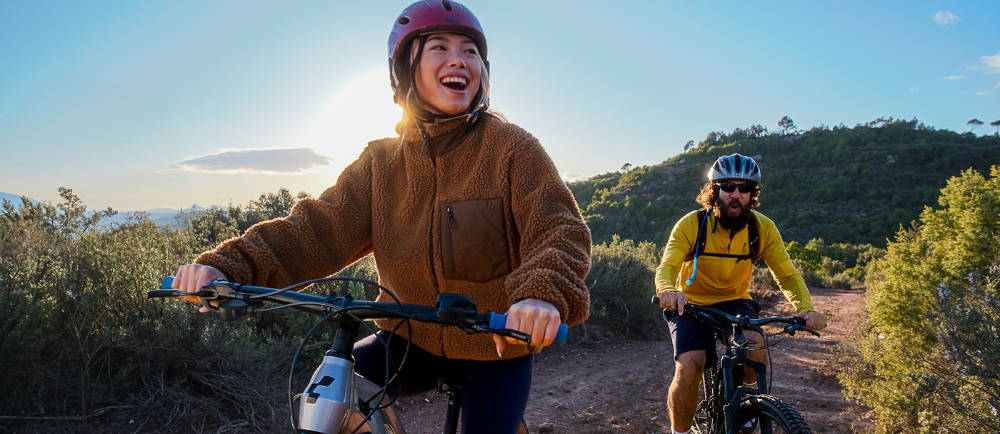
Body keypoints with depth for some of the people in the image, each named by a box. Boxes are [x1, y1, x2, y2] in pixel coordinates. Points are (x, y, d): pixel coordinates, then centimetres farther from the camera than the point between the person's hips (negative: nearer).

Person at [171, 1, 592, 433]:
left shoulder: (511, 147, -11)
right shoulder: (381, 163, -1)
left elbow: (558, 230, -21)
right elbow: (319, 227, -10)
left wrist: (544, 293, -44)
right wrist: (227, 265, -26)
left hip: (496, 347, -2)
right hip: (412, 340, 3)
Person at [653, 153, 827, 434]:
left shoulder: (763, 229, -10)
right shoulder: (691, 225, -18)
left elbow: (787, 274, -9)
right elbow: (667, 266, -26)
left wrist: (806, 308, -28)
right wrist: (667, 290, -50)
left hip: (735, 302, 2)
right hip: (692, 305, -2)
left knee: (757, 353, -25)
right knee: (689, 368, -23)